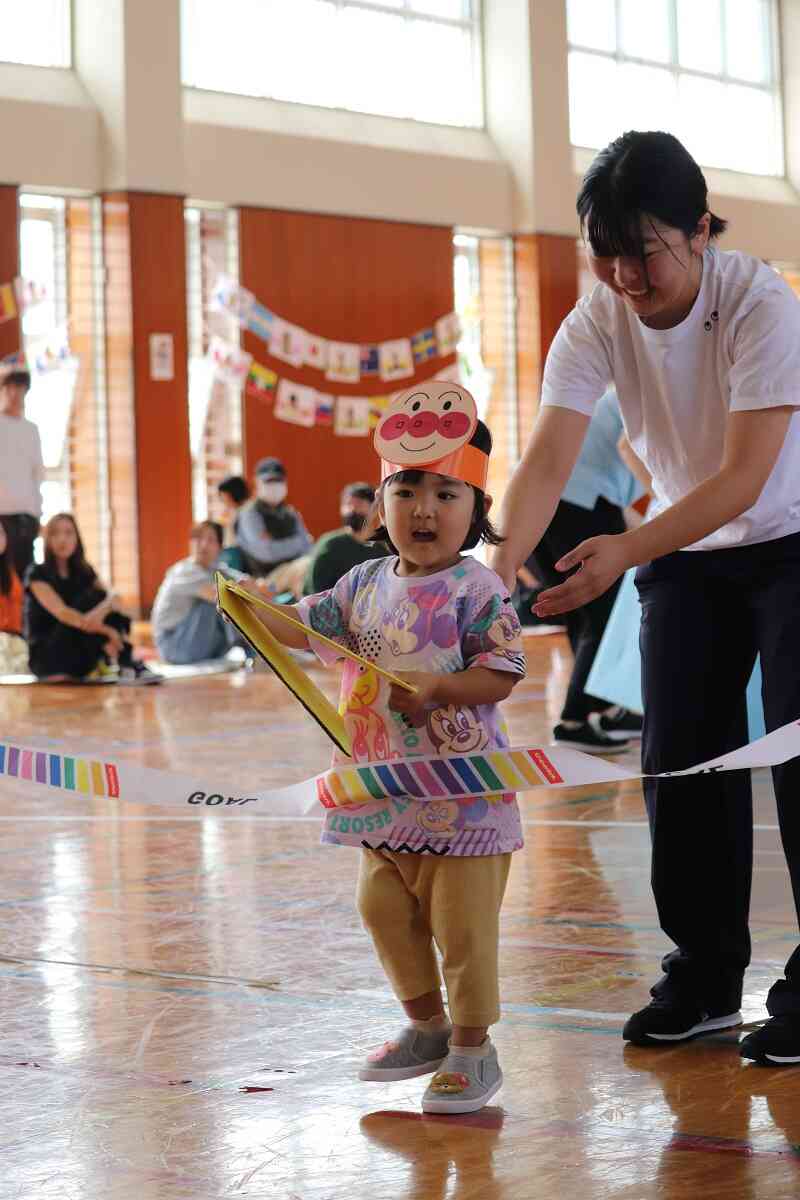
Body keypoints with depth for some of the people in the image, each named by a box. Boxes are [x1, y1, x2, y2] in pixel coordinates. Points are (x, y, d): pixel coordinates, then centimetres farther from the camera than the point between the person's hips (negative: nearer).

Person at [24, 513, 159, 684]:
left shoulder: (84, 571, 10)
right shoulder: (37, 574, -9)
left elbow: (113, 598, -6)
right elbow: (61, 612, -24)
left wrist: (106, 606, -31)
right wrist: (106, 630, -32)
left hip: (79, 657, 6)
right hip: (46, 657, -6)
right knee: (92, 599, -23)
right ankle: (112, 664, -31)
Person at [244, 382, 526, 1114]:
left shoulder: (476, 589, -12)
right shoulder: (366, 584, 7)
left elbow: (503, 672, -15)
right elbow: (308, 629, 11)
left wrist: (437, 686, -26)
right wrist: (254, 611, -5)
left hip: (461, 795, -7)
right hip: (385, 792, 7)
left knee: (462, 925, -1)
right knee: (385, 913, 16)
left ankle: (472, 1048, 12)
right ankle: (426, 1027, 33)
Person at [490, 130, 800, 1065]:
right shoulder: (596, 323, -14)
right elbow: (547, 461, -23)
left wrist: (624, 552, -41)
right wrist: (499, 568, -40)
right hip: (684, 557, 5)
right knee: (681, 759, 4)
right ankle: (705, 977, 18)